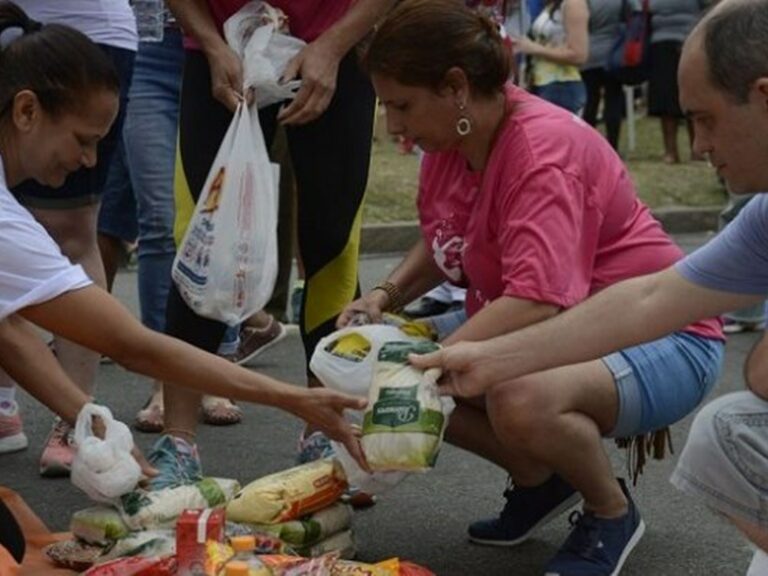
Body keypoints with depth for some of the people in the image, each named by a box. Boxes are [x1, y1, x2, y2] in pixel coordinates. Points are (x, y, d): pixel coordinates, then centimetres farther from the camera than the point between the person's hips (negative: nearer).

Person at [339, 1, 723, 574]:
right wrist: (385, 296, -2)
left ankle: (612, 514, -6)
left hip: (659, 340, -9)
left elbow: (537, 301, -39)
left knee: (521, 401, -39)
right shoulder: (450, 139, -2)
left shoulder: (544, 151, -27)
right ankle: (539, 480, 13)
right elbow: (441, 245, 16)